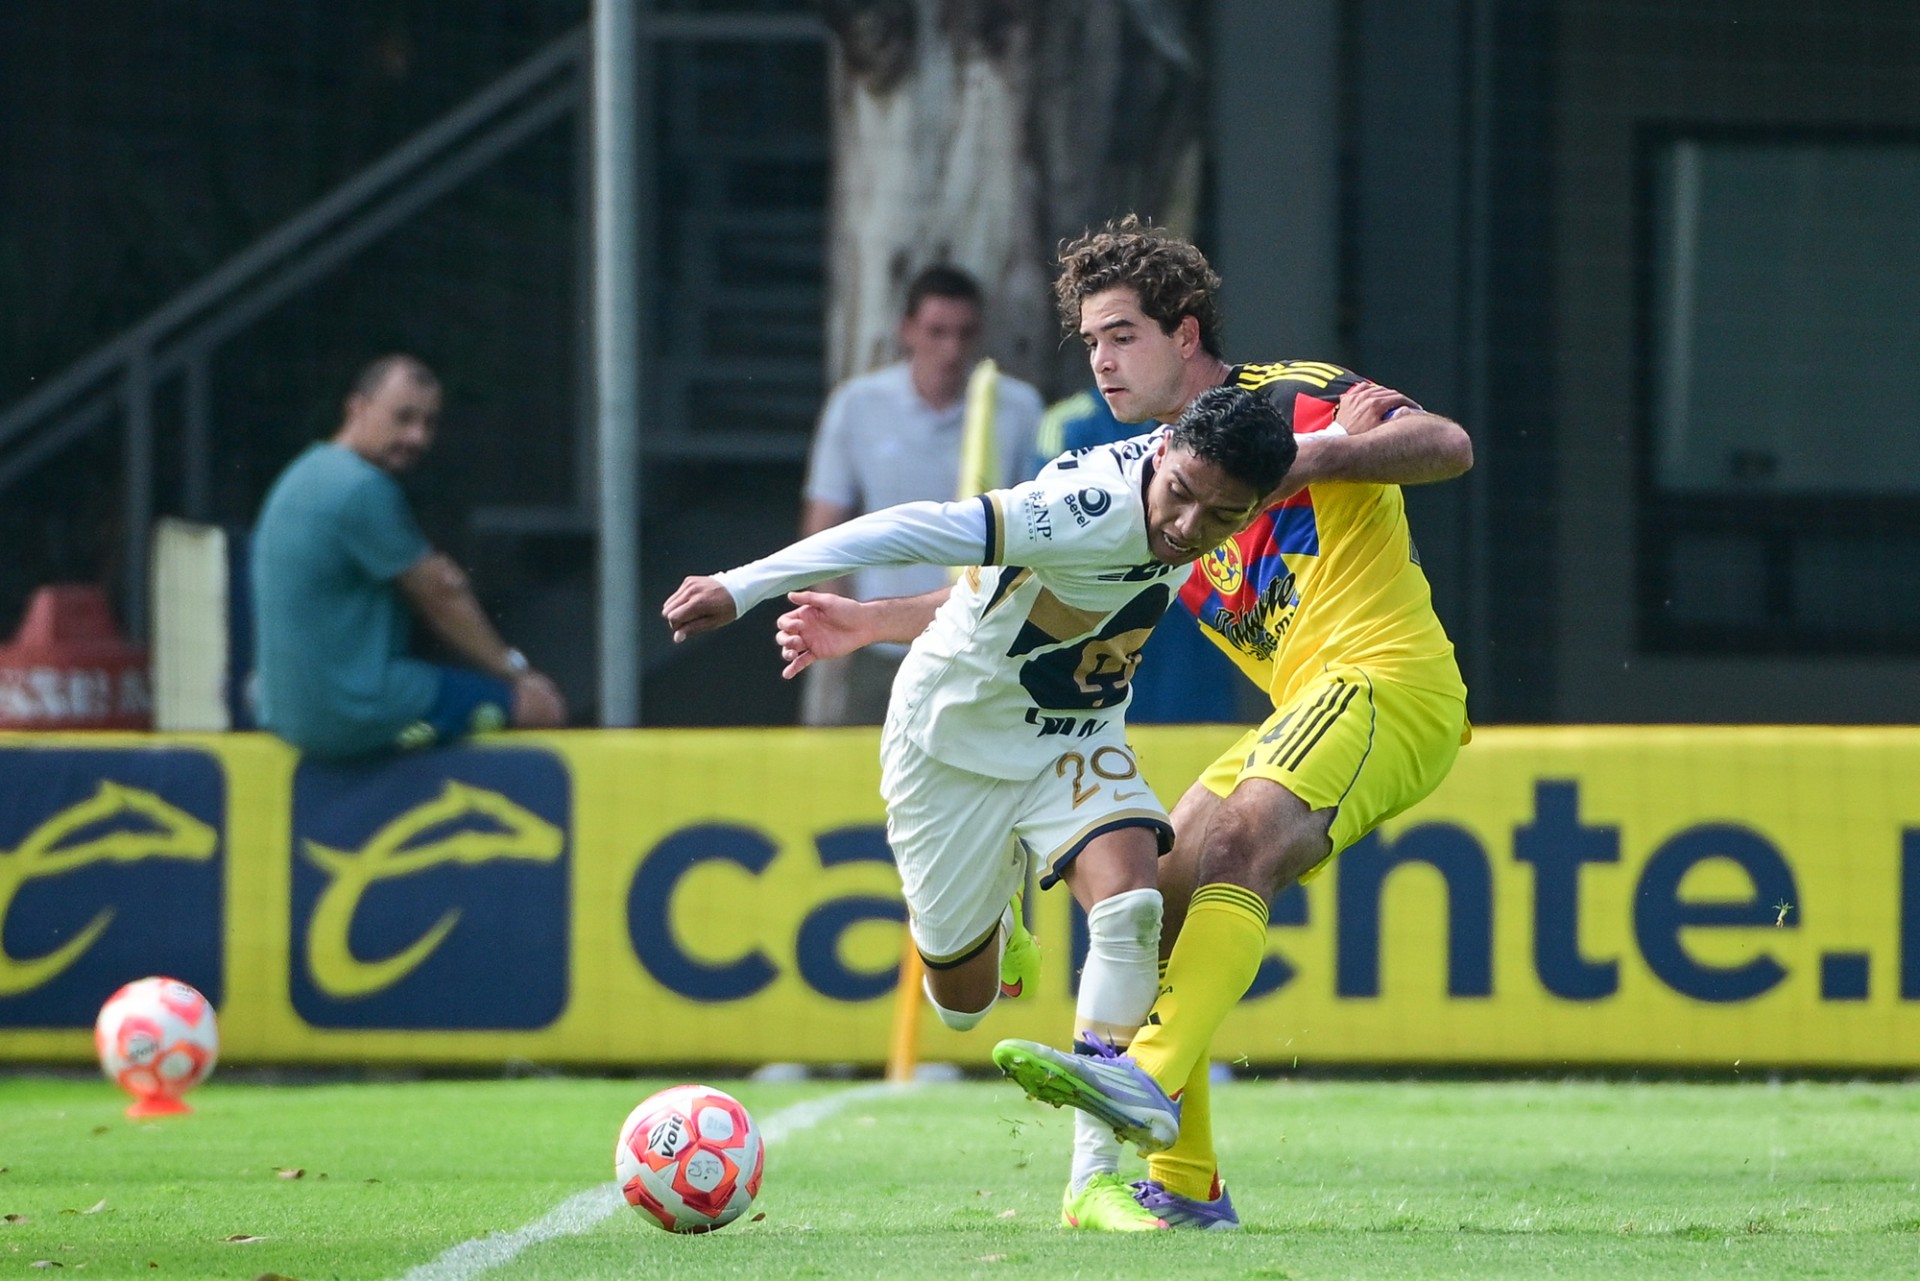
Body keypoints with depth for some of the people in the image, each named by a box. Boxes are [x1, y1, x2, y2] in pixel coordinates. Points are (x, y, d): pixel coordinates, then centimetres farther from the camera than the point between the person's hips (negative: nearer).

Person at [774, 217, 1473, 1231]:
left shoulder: (1291, 402, -3)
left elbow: (1449, 445, -17)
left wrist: (1321, 455, -30)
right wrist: (872, 624, 19)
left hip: (1385, 681, -9)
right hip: (1308, 711, 9)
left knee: (1232, 846, -29)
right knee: (1155, 899, 0)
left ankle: (1151, 1077, -46)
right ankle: (1183, 1184, 0)